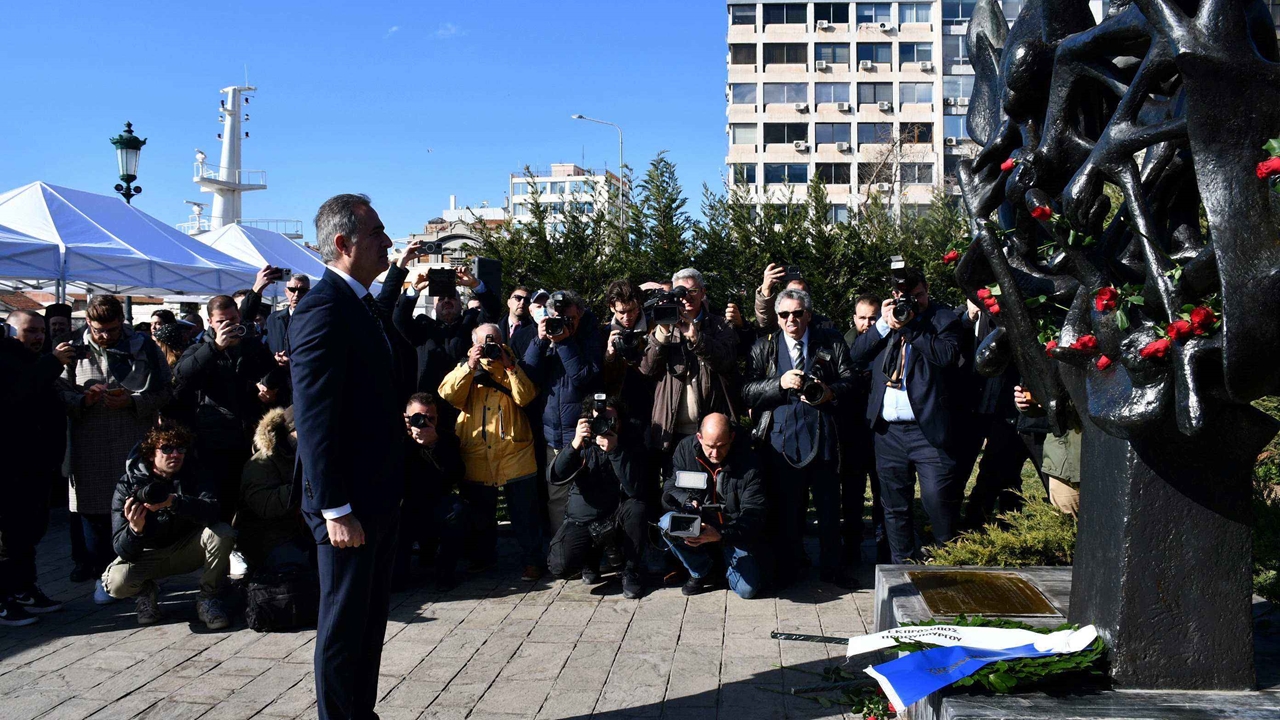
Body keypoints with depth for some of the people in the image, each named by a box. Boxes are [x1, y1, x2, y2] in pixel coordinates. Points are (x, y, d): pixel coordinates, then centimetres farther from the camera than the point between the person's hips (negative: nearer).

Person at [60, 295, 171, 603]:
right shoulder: (74, 350, 5)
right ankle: (103, 576, 19)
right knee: (95, 513, 6)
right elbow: (59, 393, 5)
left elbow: (163, 391, 2)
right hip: (90, 448, 1)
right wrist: (83, 399, -14)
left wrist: (132, 401, -13)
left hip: (136, 445, -1)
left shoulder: (144, 348, 3)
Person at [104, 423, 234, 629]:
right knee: (116, 582, -30)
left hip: (187, 549, 1)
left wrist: (173, 502, -50)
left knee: (223, 533, -28)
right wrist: (135, 529, -47)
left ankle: (208, 599, -7)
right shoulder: (127, 485, -18)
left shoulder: (192, 473, -14)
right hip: (147, 556, -1)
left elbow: (211, 512, -34)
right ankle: (146, 592, 8)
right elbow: (122, 550, -23)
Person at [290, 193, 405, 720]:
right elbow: (314, 420, -23)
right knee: (343, 626, 4)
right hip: (349, 504, -10)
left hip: (379, 497, 10)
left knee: (369, 621, 19)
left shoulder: (366, 306, 12)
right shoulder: (323, 309, -18)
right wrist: (335, 510, -23)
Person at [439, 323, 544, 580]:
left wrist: (510, 366, -13)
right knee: (480, 513, 13)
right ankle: (482, 556, 28)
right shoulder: (465, 368, 12)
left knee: (524, 512, 1)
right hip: (476, 457, 2)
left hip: (514, 453, -2)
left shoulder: (514, 366, 10)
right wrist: (470, 366, -14)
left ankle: (532, 559, 10)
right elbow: (449, 395, -7)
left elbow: (525, 397, -8)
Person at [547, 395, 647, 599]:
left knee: (636, 507, -33)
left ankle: (631, 572, -11)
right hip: (582, 519, 0)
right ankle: (592, 555, 13)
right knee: (560, 566, -24)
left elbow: (634, 489, -25)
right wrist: (575, 445, -33)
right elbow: (555, 478, -20)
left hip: (616, 518, 0)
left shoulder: (629, 445, -8)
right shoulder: (582, 445, -5)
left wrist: (614, 451, -34)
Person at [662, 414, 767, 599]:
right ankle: (701, 572, -2)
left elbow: (754, 514, -22)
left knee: (747, 589, -18)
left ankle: (728, 564, 19)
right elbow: (670, 486, -6)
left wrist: (720, 534, -39)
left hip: (735, 532, -2)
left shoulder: (749, 462, -20)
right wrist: (686, 500, -31)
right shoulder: (686, 448, -11)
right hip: (697, 526, 3)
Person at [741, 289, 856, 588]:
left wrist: (831, 392, -13)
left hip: (822, 436, 0)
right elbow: (747, 392, 1)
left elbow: (849, 379, 7)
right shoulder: (763, 348, 8)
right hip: (781, 436, 0)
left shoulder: (831, 342, 9)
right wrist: (780, 383, -13)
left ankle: (831, 567, 19)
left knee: (828, 502, 5)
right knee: (788, 504, 7)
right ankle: (791, 565, 22)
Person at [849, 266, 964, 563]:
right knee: (894, 507, 12)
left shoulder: (943, 318, 2)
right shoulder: (885, 319, 15)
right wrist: (884, 324, -6)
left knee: (939, 502, -8)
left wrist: (909, 327, -15)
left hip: (928, 430, -5)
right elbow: (856, 354, 5)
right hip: (887, 430, 5)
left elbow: (947, 355, -16)